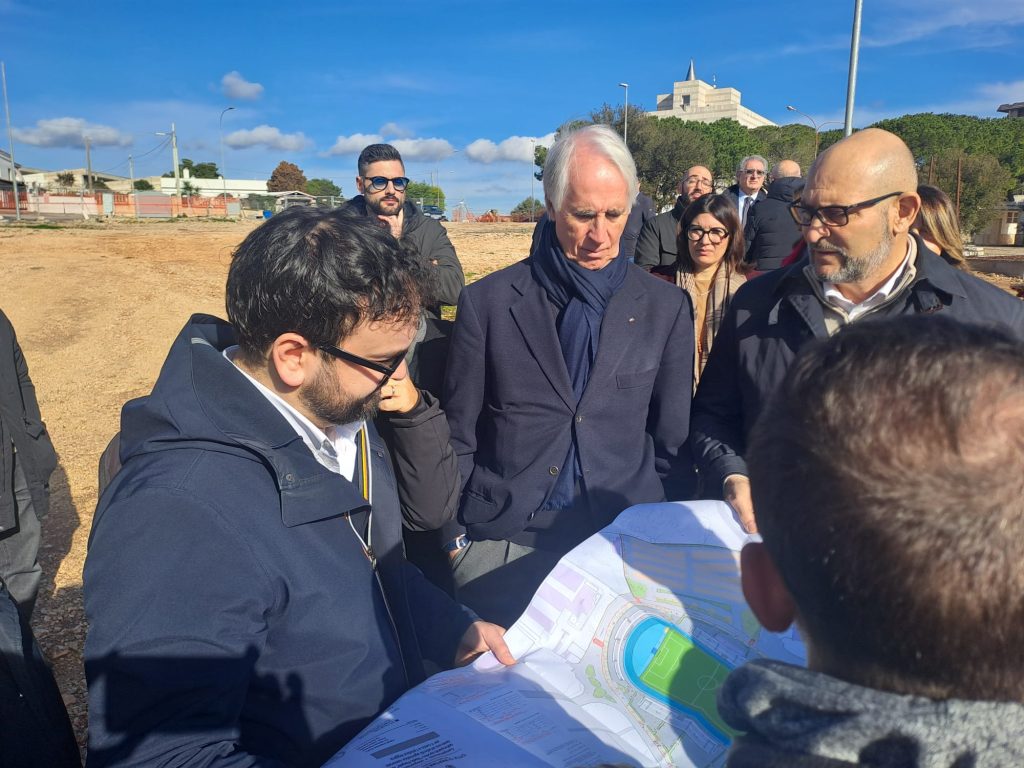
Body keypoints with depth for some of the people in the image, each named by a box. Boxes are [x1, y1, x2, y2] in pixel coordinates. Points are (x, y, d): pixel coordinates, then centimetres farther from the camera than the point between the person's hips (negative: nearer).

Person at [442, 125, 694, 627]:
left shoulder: (666, 309, 3)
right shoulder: (487, 302, -1)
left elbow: (673, 445, 9)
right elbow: (458, 439, 5)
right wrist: (454, 540, 1)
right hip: (501, 539, 0)